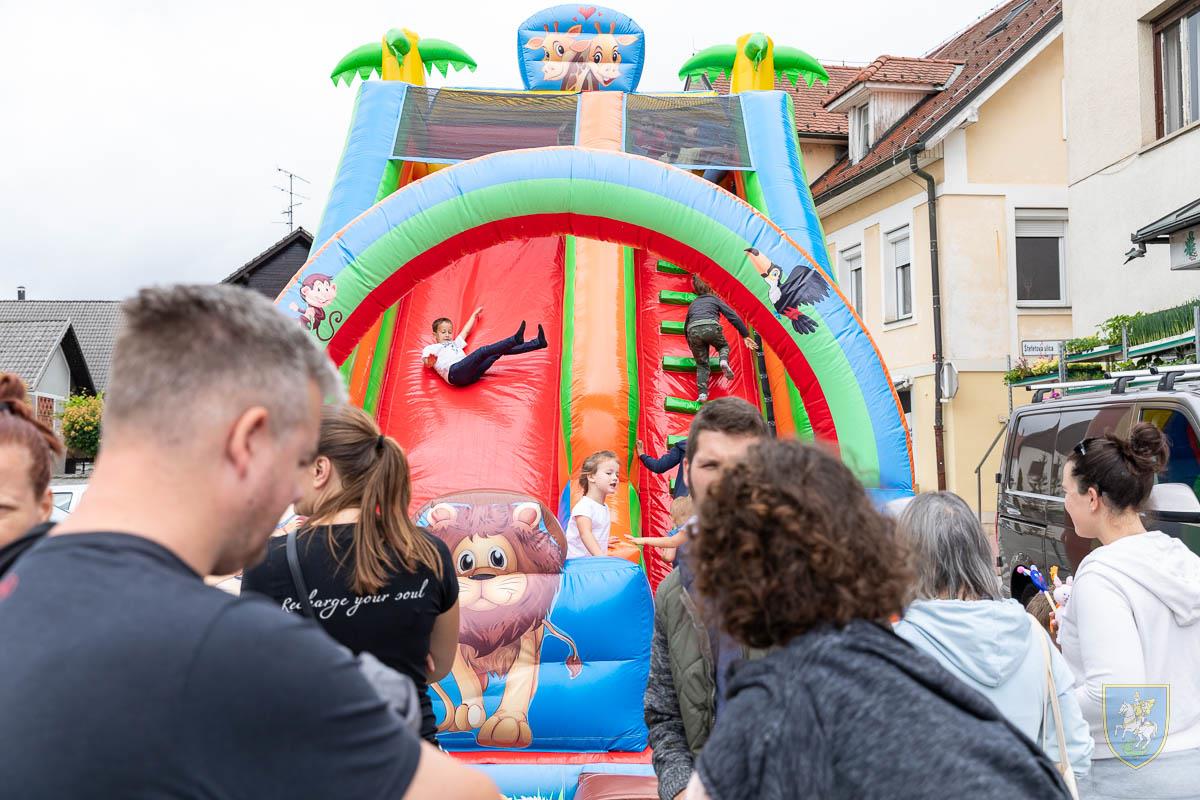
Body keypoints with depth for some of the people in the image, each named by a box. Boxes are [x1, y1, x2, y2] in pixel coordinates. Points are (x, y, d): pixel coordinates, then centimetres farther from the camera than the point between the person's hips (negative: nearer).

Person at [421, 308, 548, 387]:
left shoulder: (455, 344, 42)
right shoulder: (432, 348, 23)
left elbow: (466, 331, 51)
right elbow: (427, 363, 3)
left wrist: (474, 315, 58)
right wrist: (429, 361, -21)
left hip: (470, 373, 7)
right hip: (454, 372, -7)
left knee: (500, 350, -5)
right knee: (483, 351, -30)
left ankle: (536, 343, -13)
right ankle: (514, 339, -46)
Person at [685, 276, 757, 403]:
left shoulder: (693, 304, 35)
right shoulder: (714, 299, 26)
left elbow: (685, 327, 39)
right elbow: (733, 316, 15)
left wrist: (692, 346, 50)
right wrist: (746, 335, 14)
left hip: (693, 330, 2)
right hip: (711, 327, -2)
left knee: (702, 365, 14)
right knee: (724, 346, 28)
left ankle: (702, 393, -6)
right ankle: (724, 360, -7)